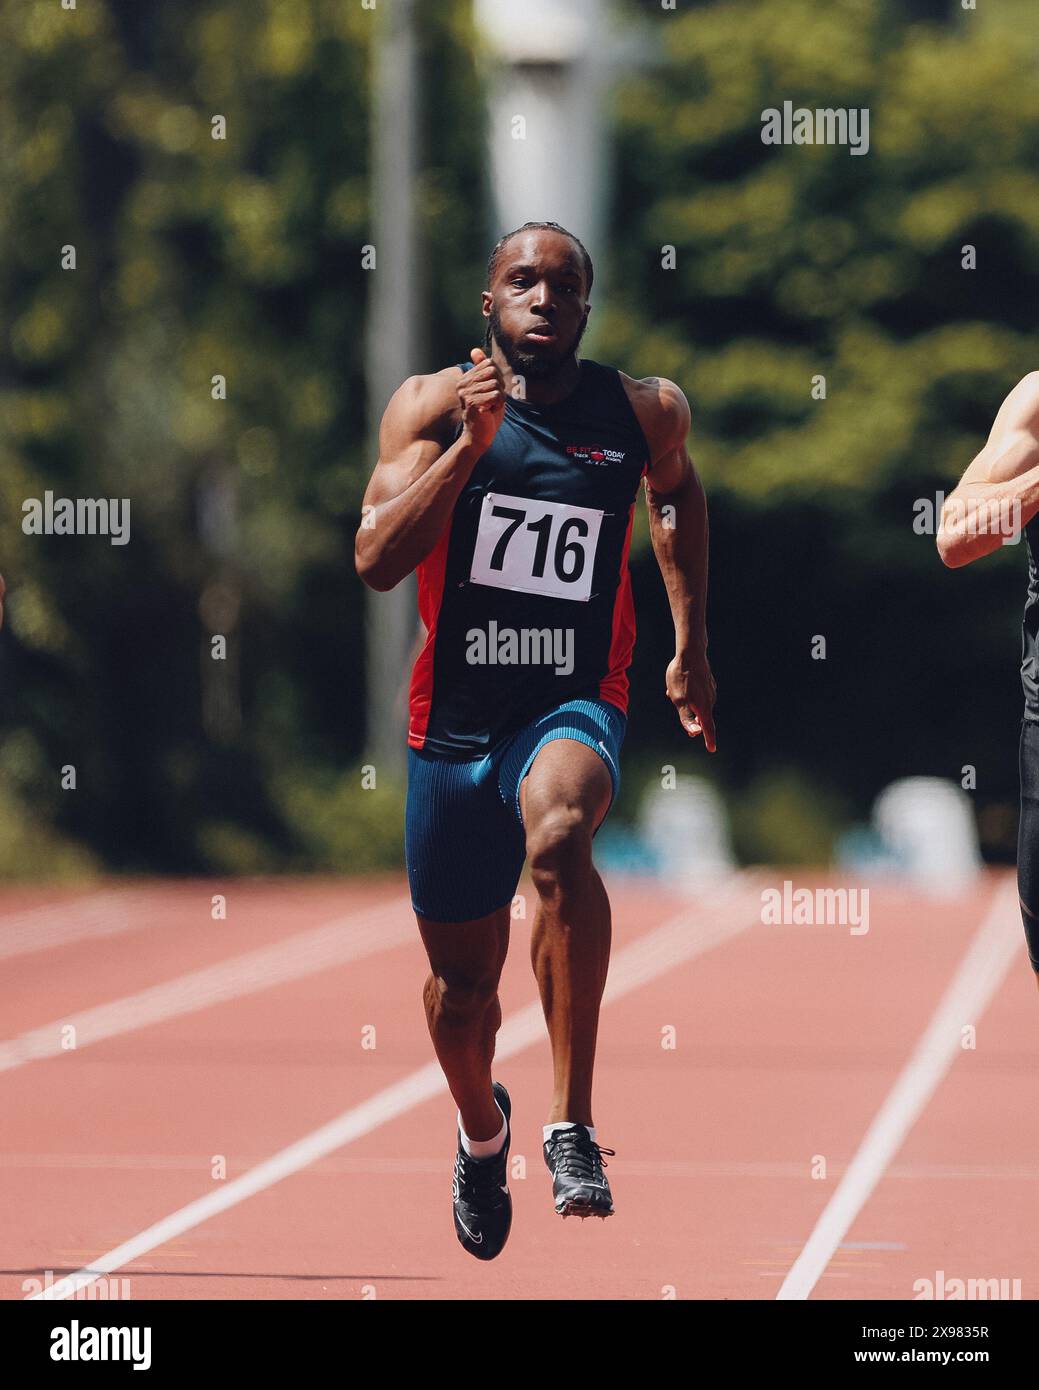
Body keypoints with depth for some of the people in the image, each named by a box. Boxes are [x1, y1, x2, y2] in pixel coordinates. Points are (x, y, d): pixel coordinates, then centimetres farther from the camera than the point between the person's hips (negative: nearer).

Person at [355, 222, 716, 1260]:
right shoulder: (434, 404, -4)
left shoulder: (644, 411, 1)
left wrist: (690, 650, 23)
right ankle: (482, 1132, 48)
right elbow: (376, 560, -15)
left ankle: (572, 1126, -37)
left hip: (574, 706, -2)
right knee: (462, 979, 13)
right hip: (454, 718, 2)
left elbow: (678, 491, 25)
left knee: (558, 834, -37)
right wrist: (470, 445, -24)